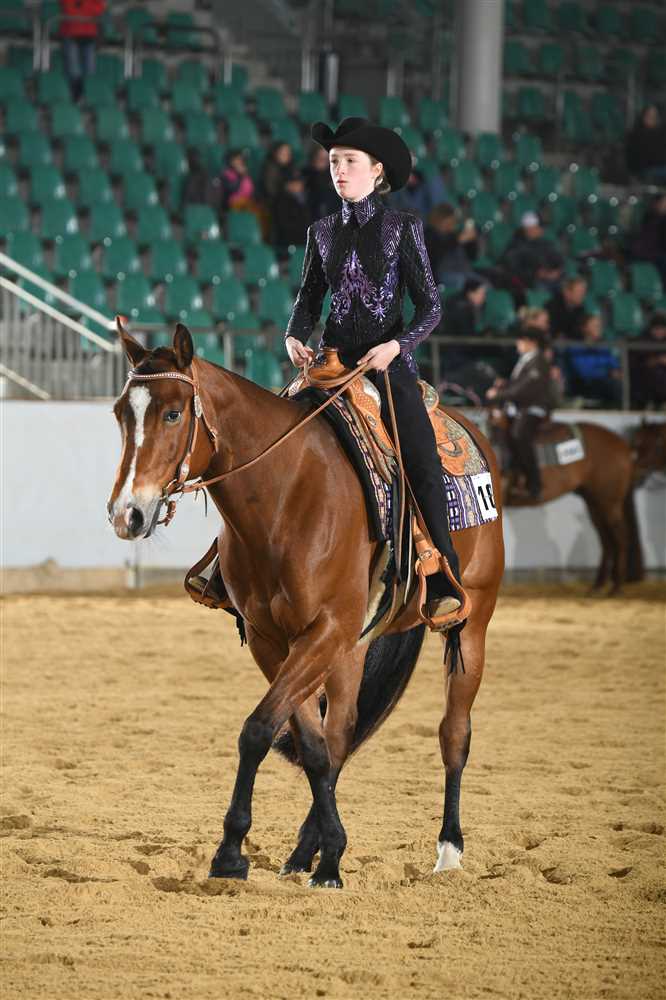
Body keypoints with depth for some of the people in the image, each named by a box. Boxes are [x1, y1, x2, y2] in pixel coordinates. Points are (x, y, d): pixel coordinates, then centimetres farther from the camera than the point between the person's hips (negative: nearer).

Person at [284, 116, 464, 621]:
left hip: (390, 361, -4)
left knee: (423, 464, -20)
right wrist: (295, 337, -5)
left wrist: (396, 345, -18)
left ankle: (443, 585, -18)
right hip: (334, 362, 4)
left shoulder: (403, 228, 0)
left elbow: (430, 306, -1)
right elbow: (309, 299, 16)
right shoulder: (323, 232, 10)